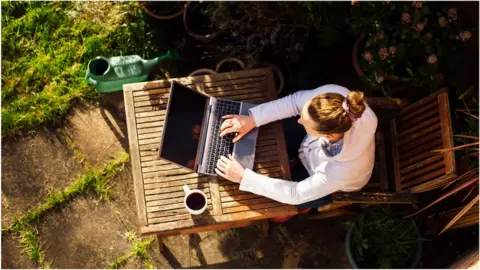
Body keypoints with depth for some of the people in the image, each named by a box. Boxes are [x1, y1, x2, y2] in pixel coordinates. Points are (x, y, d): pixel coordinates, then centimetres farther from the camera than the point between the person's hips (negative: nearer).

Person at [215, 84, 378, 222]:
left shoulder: (341, 169, -47)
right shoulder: (335, 94, -40)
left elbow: (295, 194, -32)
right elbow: (294, 101, -22)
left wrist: (243, 176, -32)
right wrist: (252, 119, -31)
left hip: (334, 184, -4)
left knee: (270, 200, 3)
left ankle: (302, 206, 37)